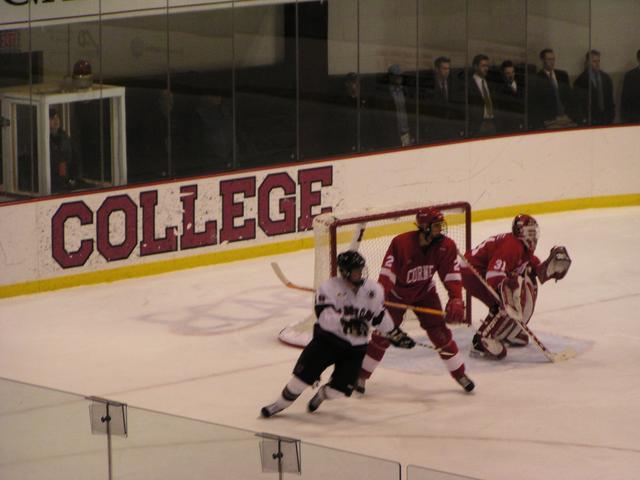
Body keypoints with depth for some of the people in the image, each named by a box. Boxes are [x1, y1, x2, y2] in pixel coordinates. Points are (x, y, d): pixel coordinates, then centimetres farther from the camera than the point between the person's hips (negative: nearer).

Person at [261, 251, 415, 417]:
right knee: (304, 373, -13)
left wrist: (396, 335, 14)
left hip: (354, 348, 3)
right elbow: (325, 317, -29)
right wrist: (347, 322, -42)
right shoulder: (330, 288, -16)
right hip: (327, 339, -3)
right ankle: (281, 403, 11)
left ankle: (321, 394, 29)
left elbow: (380, 317, 12)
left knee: (341, 388, -8)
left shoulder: (373, 290, -3)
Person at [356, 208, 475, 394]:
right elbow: (387, 273, -29)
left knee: (439, 332, -5)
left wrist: (456, 301, -28)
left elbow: (452, 275, -16)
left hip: (425, 293, 2)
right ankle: (361, 375, 8)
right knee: (383, 335, -5)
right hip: (397, 294, -2)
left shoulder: (446, 246, -19)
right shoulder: (401, 243, -29)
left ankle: (459, 373, 9)